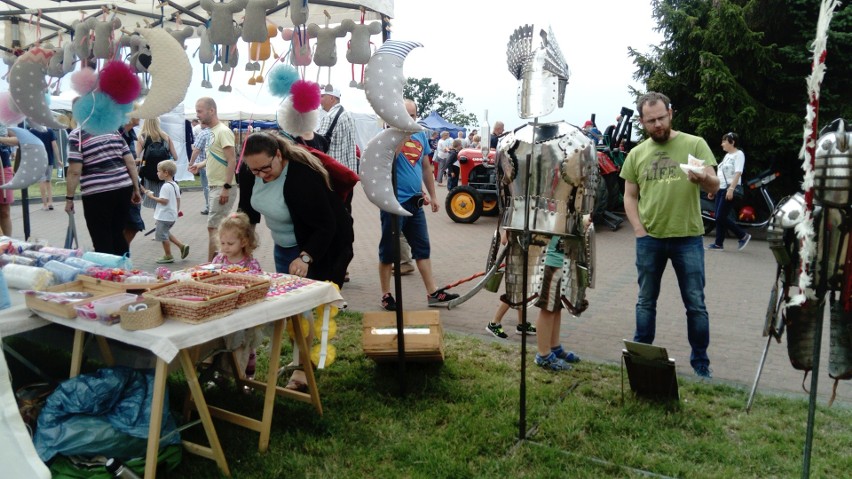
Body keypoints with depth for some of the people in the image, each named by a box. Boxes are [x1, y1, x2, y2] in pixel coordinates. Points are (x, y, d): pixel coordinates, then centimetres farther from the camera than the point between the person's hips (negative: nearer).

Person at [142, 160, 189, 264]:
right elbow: (178, 199, 14)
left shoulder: (166, 186, -20)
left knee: (162, 235, 2)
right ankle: (182, 246, 16)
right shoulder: (175, 185, 9)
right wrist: (177, 210, 22)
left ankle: (168, 256, 9)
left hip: (165, 216, -10)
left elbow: (164, 200, -25)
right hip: (172, 215, 10)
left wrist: (152, 197, -16)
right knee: (166, 233, 23)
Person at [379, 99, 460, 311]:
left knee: (422, 247, 10)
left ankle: (433, 293, 16)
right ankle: (386, 295, 14)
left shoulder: (421, 136, 10)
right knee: (388, 249, 3)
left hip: (415, 202, 6)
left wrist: (432, 196, 18)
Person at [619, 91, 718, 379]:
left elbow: (714, 186, -11)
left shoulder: (694, 144, -4)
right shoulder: (636, 154, 5)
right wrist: (639, 230, -2)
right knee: (646, 302, 14)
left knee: (696, 304, 6)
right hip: (649, 239, 3)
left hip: (688, 238, -2)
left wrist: (704, 179, -35)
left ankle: (700, 361, 21)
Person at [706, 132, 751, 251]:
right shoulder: (727, 155, 19)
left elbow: (738, 173, -17)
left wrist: (731, 189, -27)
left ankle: (743, 236, 4)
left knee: (721, 217, -11)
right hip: (721, 189, 8)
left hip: (730, 189, -8)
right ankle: (718, 243, 7)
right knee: (719, 218, 4)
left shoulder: (739, 154, -6)